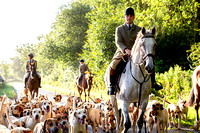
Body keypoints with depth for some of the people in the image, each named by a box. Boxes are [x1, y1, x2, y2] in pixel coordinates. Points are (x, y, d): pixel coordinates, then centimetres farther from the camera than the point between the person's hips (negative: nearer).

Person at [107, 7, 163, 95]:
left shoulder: (138, 29, 12)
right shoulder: (119, 29, 6)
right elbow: (118, 42, -9)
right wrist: (126, 49, -29)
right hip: (122, 53, -2)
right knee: (112, 67, -28)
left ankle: (152, 82, 5)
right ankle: (111, 86, -11)